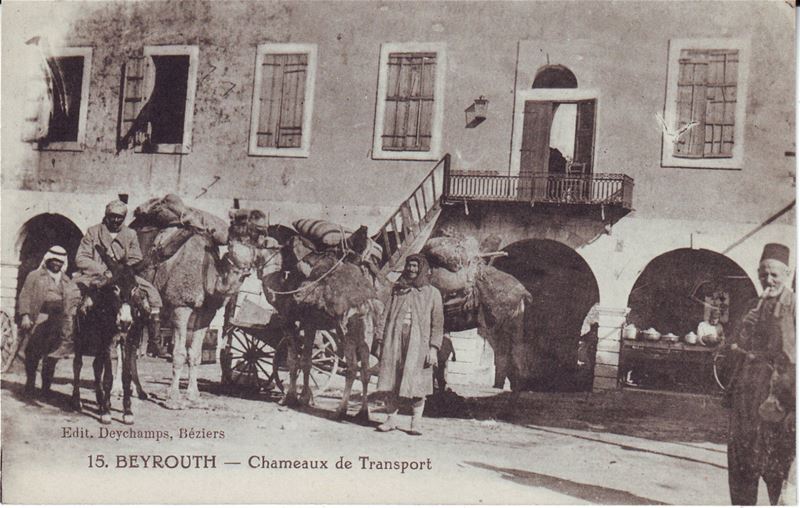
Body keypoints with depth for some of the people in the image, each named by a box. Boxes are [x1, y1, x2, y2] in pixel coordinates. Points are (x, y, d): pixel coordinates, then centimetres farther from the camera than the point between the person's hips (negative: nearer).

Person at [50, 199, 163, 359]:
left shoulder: (130, 234, 11)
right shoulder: (93, 232, 5)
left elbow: (136, 260, 8)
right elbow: (81, 259, -2)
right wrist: (104, 271, -16)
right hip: (95, 274, -2)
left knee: (152, 292, -16)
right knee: (71, 291, -31)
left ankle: (155, 342, -7)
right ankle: (67, 343, -26)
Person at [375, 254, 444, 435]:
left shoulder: (432, 293, 6)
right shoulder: (397, 290, 15)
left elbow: (438, 324, 2)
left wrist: (433, 348, -7)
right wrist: (384, 343, 12)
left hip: (418, 343, -3)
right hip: (395, 341, 3)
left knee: (416, 383, -4)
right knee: (391, 379, 0)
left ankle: (416, 422, 3)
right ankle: (391, 418, 8)